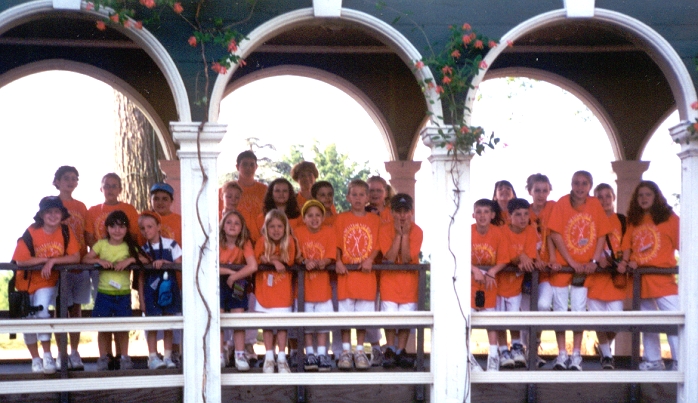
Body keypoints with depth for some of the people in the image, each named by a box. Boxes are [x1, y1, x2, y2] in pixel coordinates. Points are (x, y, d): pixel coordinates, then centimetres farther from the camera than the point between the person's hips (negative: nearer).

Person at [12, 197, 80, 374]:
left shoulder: (66, 232, -11)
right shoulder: (31, 233, -18)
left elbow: (76, 257, -18)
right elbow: (20, 260, -25)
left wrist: (52, 261, -26)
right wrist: (45, 259, -24)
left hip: (48, 282, -1)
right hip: (27, 281, 1)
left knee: (41, 309, -24)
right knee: (28, 320, 7)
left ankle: (47, 356, -14)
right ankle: (35, 359, 26)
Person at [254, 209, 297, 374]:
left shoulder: (289, 242, -5)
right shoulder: (263, 241, -5)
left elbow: (289, 261, -12)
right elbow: (258, 259, -15)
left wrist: (270, 258, -14)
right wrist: (275, 261, -22)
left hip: (283, 291, -1)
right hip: (264, 290, 1)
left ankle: (282, 359, 6)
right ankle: (269, 358, 14)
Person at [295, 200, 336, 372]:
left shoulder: (329, 232, -3)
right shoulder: (298, 232, -2)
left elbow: (330, 257, -7)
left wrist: (319, 263, -26)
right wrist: (306, 262, -24)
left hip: (322, 283, 0)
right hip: (304, 282, 0)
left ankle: (322, 354, 8)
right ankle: (309, 354, 15)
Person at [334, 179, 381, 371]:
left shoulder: (374, 220, 7)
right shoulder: (341, 219, 6)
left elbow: (377, 246, 5)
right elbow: (336, 245, 3)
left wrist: (370, 259, -13)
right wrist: (337, 261, -12)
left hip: (366, 273, 0)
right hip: (346, 272, 0)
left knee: (364, 313, 2)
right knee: (344, 312, 0)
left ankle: (360, 351, 13)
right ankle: (346, 351, 10)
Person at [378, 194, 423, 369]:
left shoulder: (416, 231, -6)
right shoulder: (385, 229, -7)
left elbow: (406, 259, -16)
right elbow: (390, 258, -17)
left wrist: (405, 234, -18)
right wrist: (398, 235, -18)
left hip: (409, 279, 1)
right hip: (389, 277, -1)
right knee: (389, 315, -8)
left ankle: (400, 351, 9)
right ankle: (390, 350, 4)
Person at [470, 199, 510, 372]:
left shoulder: (498, 233, -10)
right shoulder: (467, 232, -12)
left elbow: (503, 260, -9)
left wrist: (491, 273, -24)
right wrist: (475, 271, -27)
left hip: (489, 278, 1)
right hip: (470, 278, 0)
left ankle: (493, 356, 6)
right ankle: (468, 357, 5)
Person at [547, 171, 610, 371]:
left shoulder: (595, 204, 1)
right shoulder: (563, 203, -7)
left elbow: (602, 235, 3)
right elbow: (555, 234, -10)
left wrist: (594, 260, -8)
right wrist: (571, 262, -13)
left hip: (584, 266, 2)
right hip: (562, 264, -2)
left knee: (579, 310, 3)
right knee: (560, 309, 3)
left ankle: (576, 355, 10)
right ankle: (562, 354, 12)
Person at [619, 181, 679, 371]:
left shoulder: (669, 217, 1)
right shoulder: (634, 220, 14)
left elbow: (681, 243, -3)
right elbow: (627, 244, 12)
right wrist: (625, 261, -4)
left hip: (663, 278, -5)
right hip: (639, 278, 5)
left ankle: (679, 362, -8)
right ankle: (653, 360, 19)